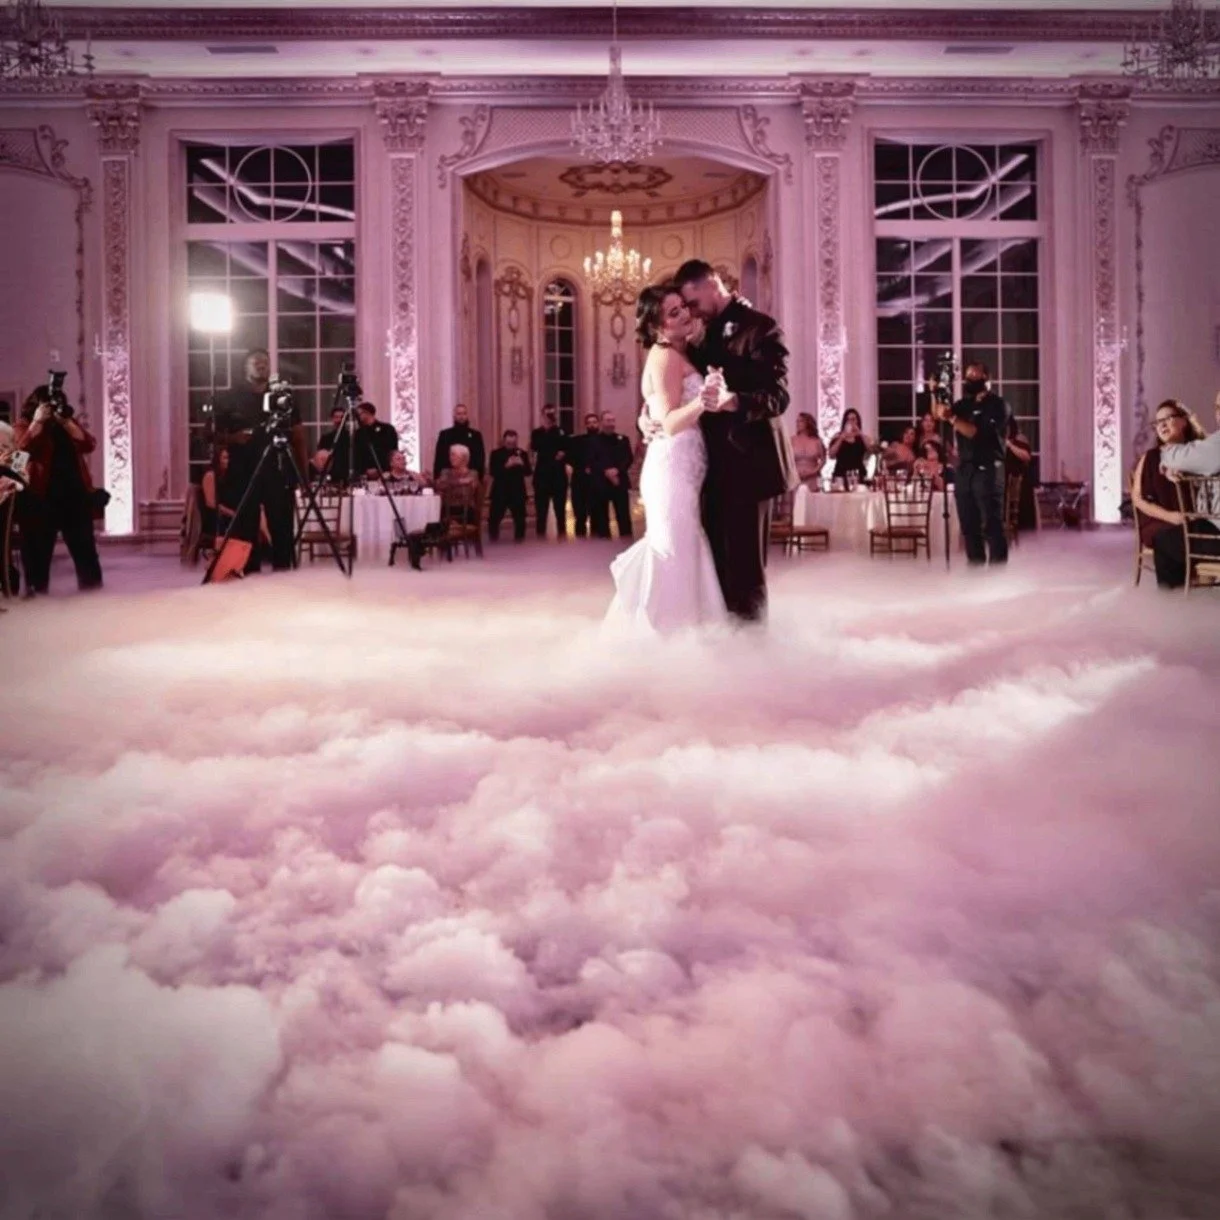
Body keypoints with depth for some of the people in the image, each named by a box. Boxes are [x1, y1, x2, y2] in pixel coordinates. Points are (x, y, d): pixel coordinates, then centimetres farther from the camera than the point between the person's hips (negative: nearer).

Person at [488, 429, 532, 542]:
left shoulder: (522, 453, 7)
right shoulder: (496, 453, 1)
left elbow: (528, 472, 2)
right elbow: (493, 472, -10)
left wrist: (522, 464, -18)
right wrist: (506, 466, -23)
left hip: (517, 491, 1)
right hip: (500, 491, -1)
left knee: (520, 517, -4)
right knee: (495, 517, -3)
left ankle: (520, 537, 8)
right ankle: (493, 538, 11)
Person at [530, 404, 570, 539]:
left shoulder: (562, 433, 8)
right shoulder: (537, 433, 6)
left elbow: (571, 452, 8)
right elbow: (534, 447, -13)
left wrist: (564, 456, -13)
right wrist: (545, 429, -15)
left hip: (559, 476, 1)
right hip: (542, 475, -1)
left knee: (560, 509, 4)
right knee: (541, 510, -2)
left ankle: (562, 536, 10)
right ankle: (541, 537, 1)